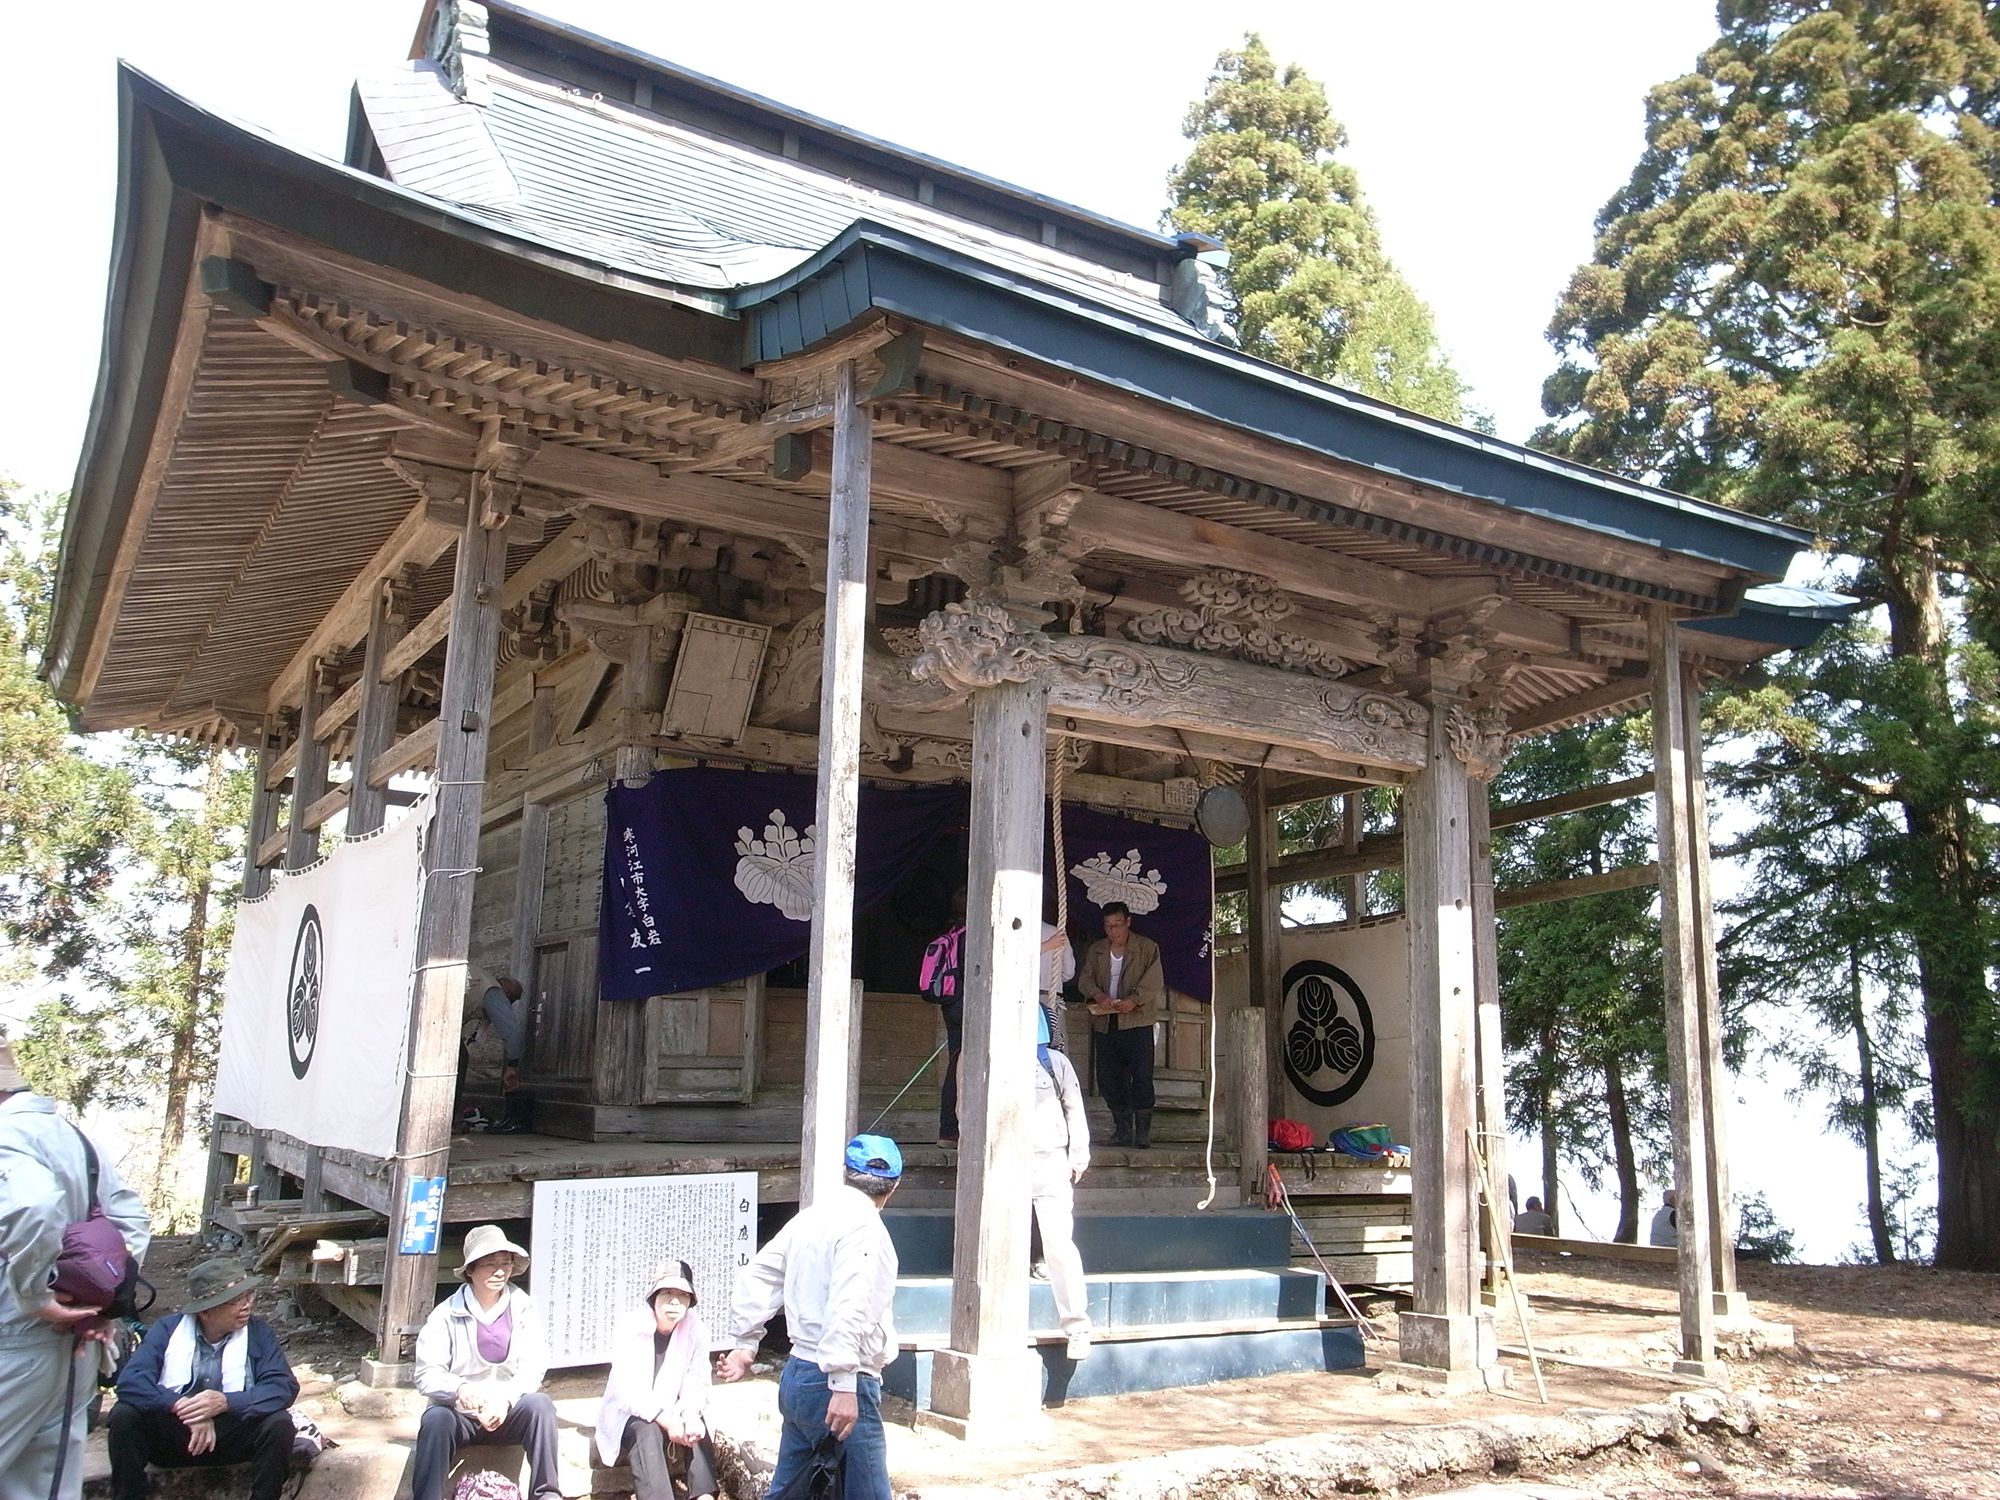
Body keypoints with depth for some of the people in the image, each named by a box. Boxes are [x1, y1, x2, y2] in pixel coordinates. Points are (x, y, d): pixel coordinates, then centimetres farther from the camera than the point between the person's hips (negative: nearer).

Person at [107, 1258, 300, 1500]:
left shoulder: (257, 1332, -3)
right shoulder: (168, 1328, -3)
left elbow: (284, 1386, -14)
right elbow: (131, 1381, -18)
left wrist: (226, 1402, -29)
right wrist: (183, 1407, -31)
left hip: (232, 1438, -1)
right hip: (169, 1436, 1)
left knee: (279, 1424, -27)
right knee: (123, 1416, -24)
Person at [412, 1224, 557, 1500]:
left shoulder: (523, 1307, -3)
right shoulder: (447, 1314, -7)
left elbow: (533, 1366, -10)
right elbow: (427, 1374, -12)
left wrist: (505, 1400, -28)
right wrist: (459, 1390, -33)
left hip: (508, 1411, 1)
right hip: (459, 1414, -1)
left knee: (540, 1405, -29)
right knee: (436, 1419, -33)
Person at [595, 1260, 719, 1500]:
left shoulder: (695, 1329, -9)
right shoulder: (630, 1327, -19)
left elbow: (696, 1383, -12)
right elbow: (628, 1390, -26)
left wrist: (690, 1415, -35)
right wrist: (666, 1421, -38)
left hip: (670, 1413, 3)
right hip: (629, 1414, -3)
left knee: (695, 1424, -28)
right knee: (648, 1430, -35)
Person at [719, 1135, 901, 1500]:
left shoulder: (811, 1217, 12)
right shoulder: (863, 1226, -14)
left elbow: (757, 1277, 16)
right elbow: (848, 1306, -25)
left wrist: (746, 1343, 22)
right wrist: (844, 1385, -28)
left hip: (798, 1374, 9)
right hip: (837, 1384, -9)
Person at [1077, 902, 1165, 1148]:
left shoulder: (1147, 948, 2)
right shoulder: (1096, 950, 14)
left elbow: (1154, 982, -8)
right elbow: (1084, 979, 7)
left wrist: (1134, 1000, -23)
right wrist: (1098, 995, -14)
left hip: (1137, 1021, -4)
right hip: (1104, 1024, 4)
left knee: (1142, 1077, -8)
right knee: (1108, 1079, 5)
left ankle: (1143, 1131, -2)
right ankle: (1122, 1128, 15)